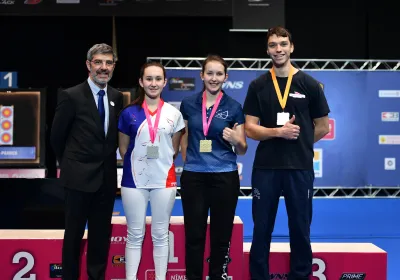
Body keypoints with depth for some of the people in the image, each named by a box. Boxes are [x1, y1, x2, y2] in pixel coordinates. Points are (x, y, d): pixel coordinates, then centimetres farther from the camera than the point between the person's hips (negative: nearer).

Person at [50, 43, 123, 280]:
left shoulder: (117, 97, 5)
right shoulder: (71, 96, -9)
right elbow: (57, 136, -1)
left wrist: (108, 160, 10)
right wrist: (70, 164, 8)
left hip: (107, 176, 4)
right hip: (80, 176, -4)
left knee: (101, 234, 13)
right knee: (74, 234, 8)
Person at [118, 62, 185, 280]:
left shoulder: (173, 113, 3)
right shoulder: (129, 113, 0)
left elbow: (174, 149, 10)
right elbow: (123, 149, 7)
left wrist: (160, 163, 3)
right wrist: (138, 163, 4)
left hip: (164, 180, 1)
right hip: (134, 180, 0)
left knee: (161, 235, 10)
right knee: (135, 235, 7)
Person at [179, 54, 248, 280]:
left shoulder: (234, 107, -1)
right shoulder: (188, 103, 4)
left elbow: (242, 150, 2)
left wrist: (236, 140, -19)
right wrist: (187, 163, 8)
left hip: (225, 177, -1)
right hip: (193, 177, 1)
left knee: (221, 236, 7)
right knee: (194, 234, 5)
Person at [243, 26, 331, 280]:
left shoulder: (309, 84, 1)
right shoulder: (258, 86, 4)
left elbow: (323, 127, 7)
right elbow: (250, 129, -1)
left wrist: (298, 142, 6)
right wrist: (279, 132, -15)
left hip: (300, 167, -1)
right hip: (265, 167, 1)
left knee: (300, 230, 8)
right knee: (261, 230, 8)